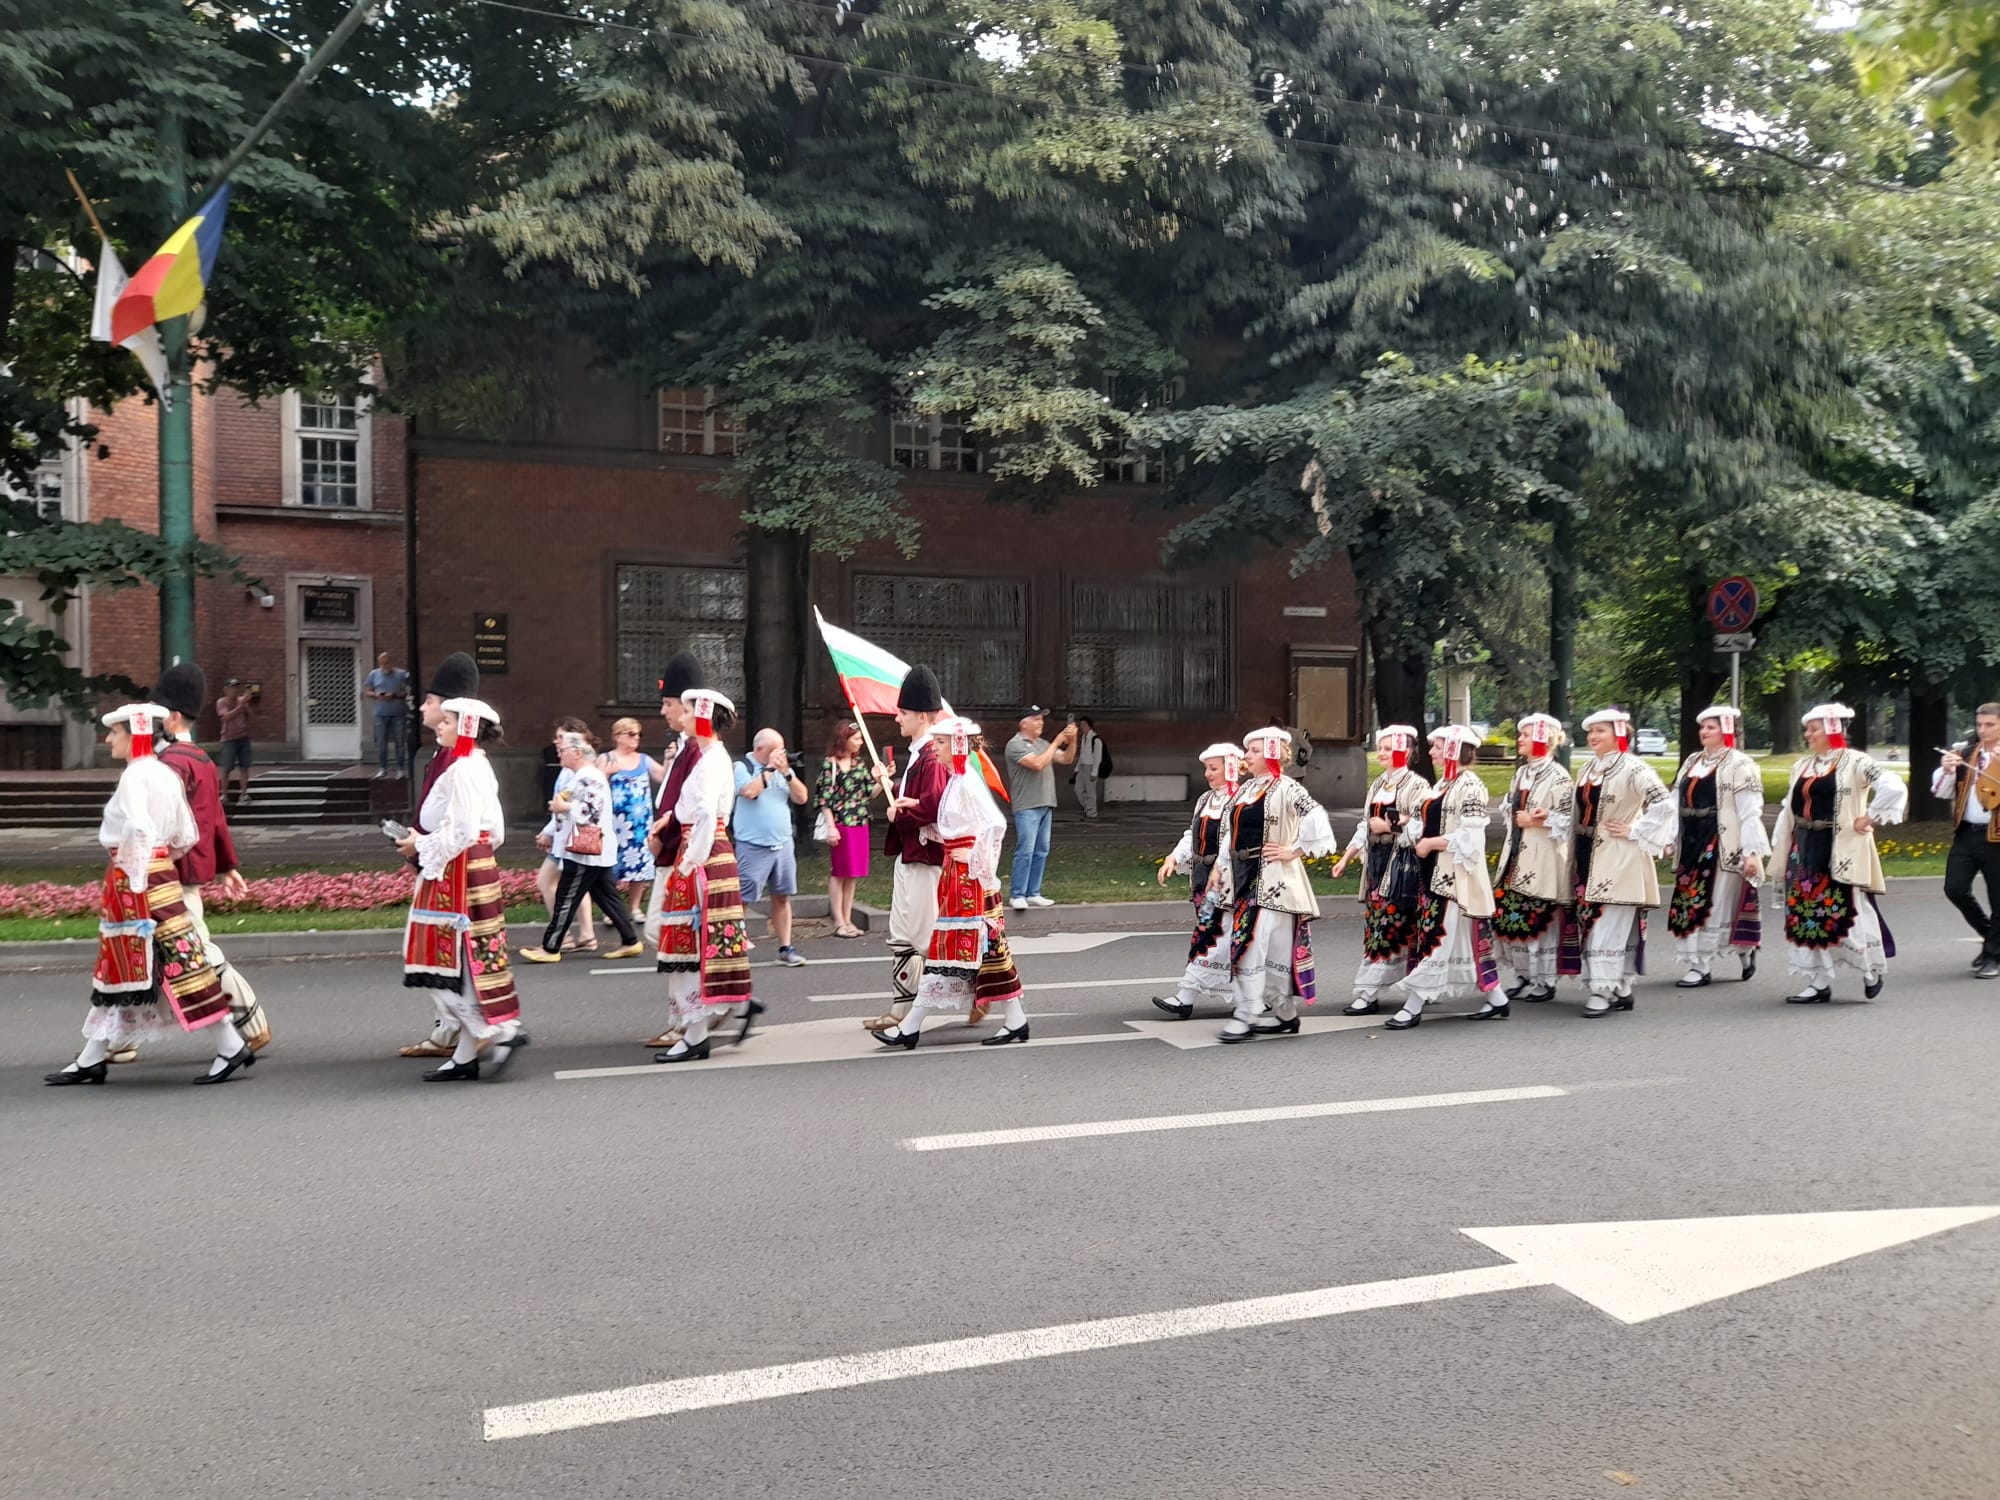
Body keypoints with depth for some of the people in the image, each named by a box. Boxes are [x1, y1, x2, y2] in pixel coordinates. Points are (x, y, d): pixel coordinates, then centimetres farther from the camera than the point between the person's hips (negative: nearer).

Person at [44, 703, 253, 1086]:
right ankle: (91, 1060, 22)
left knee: (175, 961, -7)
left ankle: (231, 1047, -4)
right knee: (117, 967, 14)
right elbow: (187, 837, 13)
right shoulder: (165, 774, 13)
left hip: (137, 879, -10)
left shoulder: (134, 775, -14)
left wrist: (135, 879, -21)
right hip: (159, 872, 10)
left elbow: (137, 828, -28)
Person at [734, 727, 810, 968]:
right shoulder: (743, 766, -3)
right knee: (742, 899, -5)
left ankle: (785, 948, 13)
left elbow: (801, 798, 5)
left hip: (783, 844, 5)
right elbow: (749, 791, -22)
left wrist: (786, 772, -6)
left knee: (782, 897, 8)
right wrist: (769, 768, -13)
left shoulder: (784, 769, 13)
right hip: (753, 847, -5)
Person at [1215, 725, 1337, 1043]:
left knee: (1255, 944, -10)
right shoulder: (1246, 789, 14)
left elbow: (1317, 822, -19)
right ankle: (1284, 1014, 19)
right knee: (1242, 943, 9)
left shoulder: (1287, 789, -10)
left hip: (1272, 880, -8)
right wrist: (1221, 866, 15)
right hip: (1244, 878, 8)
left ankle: (1247, 1016, -5)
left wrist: (1295, 851, -14)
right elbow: (1231, 832, 20)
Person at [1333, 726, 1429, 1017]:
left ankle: (1368, 992, -7)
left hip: (1402, 863, -7)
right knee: (1375, 921, 6)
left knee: (1387, 923, -8)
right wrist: (1345, 858, 12)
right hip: (1377, 860, 7)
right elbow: (1364, 827, 17)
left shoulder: (1417, 785, -6)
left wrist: (1389, 825, -12)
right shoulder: (1378, 785, 16)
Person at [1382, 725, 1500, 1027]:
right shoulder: (1442, 784, 16)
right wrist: (1419, 840, 3)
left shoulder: (1469, 786, -12)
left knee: (1437, 938, -6)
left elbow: (1469, 837, -19)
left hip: (1453, 877, -9)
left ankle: (1414, 1005, -5)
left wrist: (1430, 843, -15)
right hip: (1434, 874, 9)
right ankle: (1496, 1000, 21)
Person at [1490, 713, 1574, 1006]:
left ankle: (1544, 981, 6)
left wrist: (1533, 821, -15)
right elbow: (1507, 808, 18)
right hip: (1516, 855, 7)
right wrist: (1516, 817, -2)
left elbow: (1565, 819, -10)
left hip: (1542, 859, -7)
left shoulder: (1558, 775, -7)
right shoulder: (1521, 772, 15)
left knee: (1539, 920, -4)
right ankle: (1523, 976, 16)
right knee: (1510, 916, 5)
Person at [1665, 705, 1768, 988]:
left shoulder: (1739, 765, -8)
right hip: (1692, 844, 7)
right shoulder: (1692, 762, 14)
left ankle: (1702, 967, 8)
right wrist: (1671, 840, 12)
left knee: (1710, 905, -2)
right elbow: (1678, 804, 15)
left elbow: (1750, 812, -12)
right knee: (1688, 903, 6)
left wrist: (1752, 851, -17)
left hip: (1722, 846, -7)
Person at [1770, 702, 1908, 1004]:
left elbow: (1894, 787, -18)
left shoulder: (1854, 762, -8)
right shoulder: (1802, 766, 13)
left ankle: (1874, 968, 21)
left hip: (1841, 851, -7)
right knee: (1806, 914, 5)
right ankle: (1819, 983, 13)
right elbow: (1788, 808, 16)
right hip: (1804, 851, 7)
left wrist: (1868, 819, -14)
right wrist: (1779, 847, 11)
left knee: (1846, 911, -3)